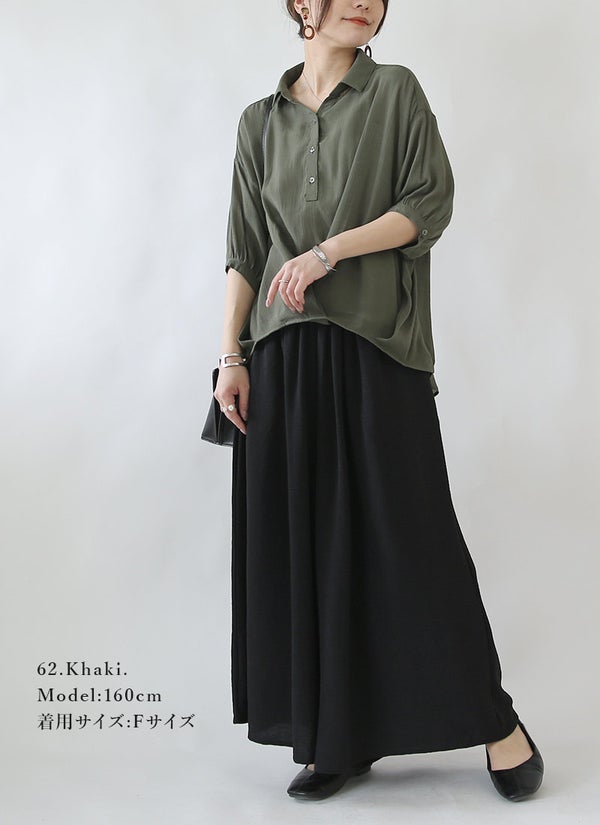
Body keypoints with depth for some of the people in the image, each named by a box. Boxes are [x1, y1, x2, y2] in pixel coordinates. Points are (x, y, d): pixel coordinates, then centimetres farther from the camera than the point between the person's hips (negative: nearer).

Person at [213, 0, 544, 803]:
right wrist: (231, 356, 3)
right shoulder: (260, 121, 16)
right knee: (305, 539, 1)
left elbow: (431, 202, -1)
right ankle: (339, 739, 12)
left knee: (411, 530, -3)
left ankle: (494, 719, 12)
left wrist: (332, 249, -13)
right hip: (287, 353, 3)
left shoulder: (396, 91, 9)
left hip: (378, 344, -3)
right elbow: (245, 251, 12)